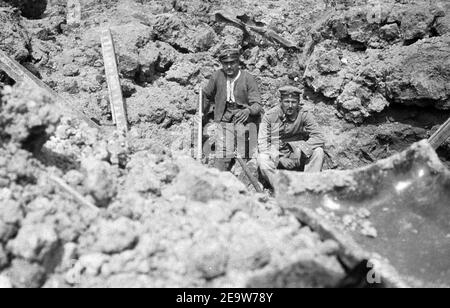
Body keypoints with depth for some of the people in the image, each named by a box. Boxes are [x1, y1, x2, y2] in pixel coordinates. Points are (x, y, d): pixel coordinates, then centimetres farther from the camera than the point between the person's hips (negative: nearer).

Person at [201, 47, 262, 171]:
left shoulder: (248, 78, -8)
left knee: (247, 157, -3)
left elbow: (256, 104, -10)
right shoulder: (217, 76, 0)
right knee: (222, 156, -9)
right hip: (224, 120, 2)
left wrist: (248, 111, -31)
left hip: (245, 119, -1)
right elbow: (207, 95, 18)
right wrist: (203, 113, 28)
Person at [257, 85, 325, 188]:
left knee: (318, 152, -23)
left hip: (297, 157, 1)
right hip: (275, 156, -1)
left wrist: (301, 150, -25)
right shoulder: (270, 116, -7)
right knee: (262, 160, -32)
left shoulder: (304, 115, -6)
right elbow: (263, 143, -11)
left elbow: (319, 138, -11)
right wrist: (279, 159, -25)